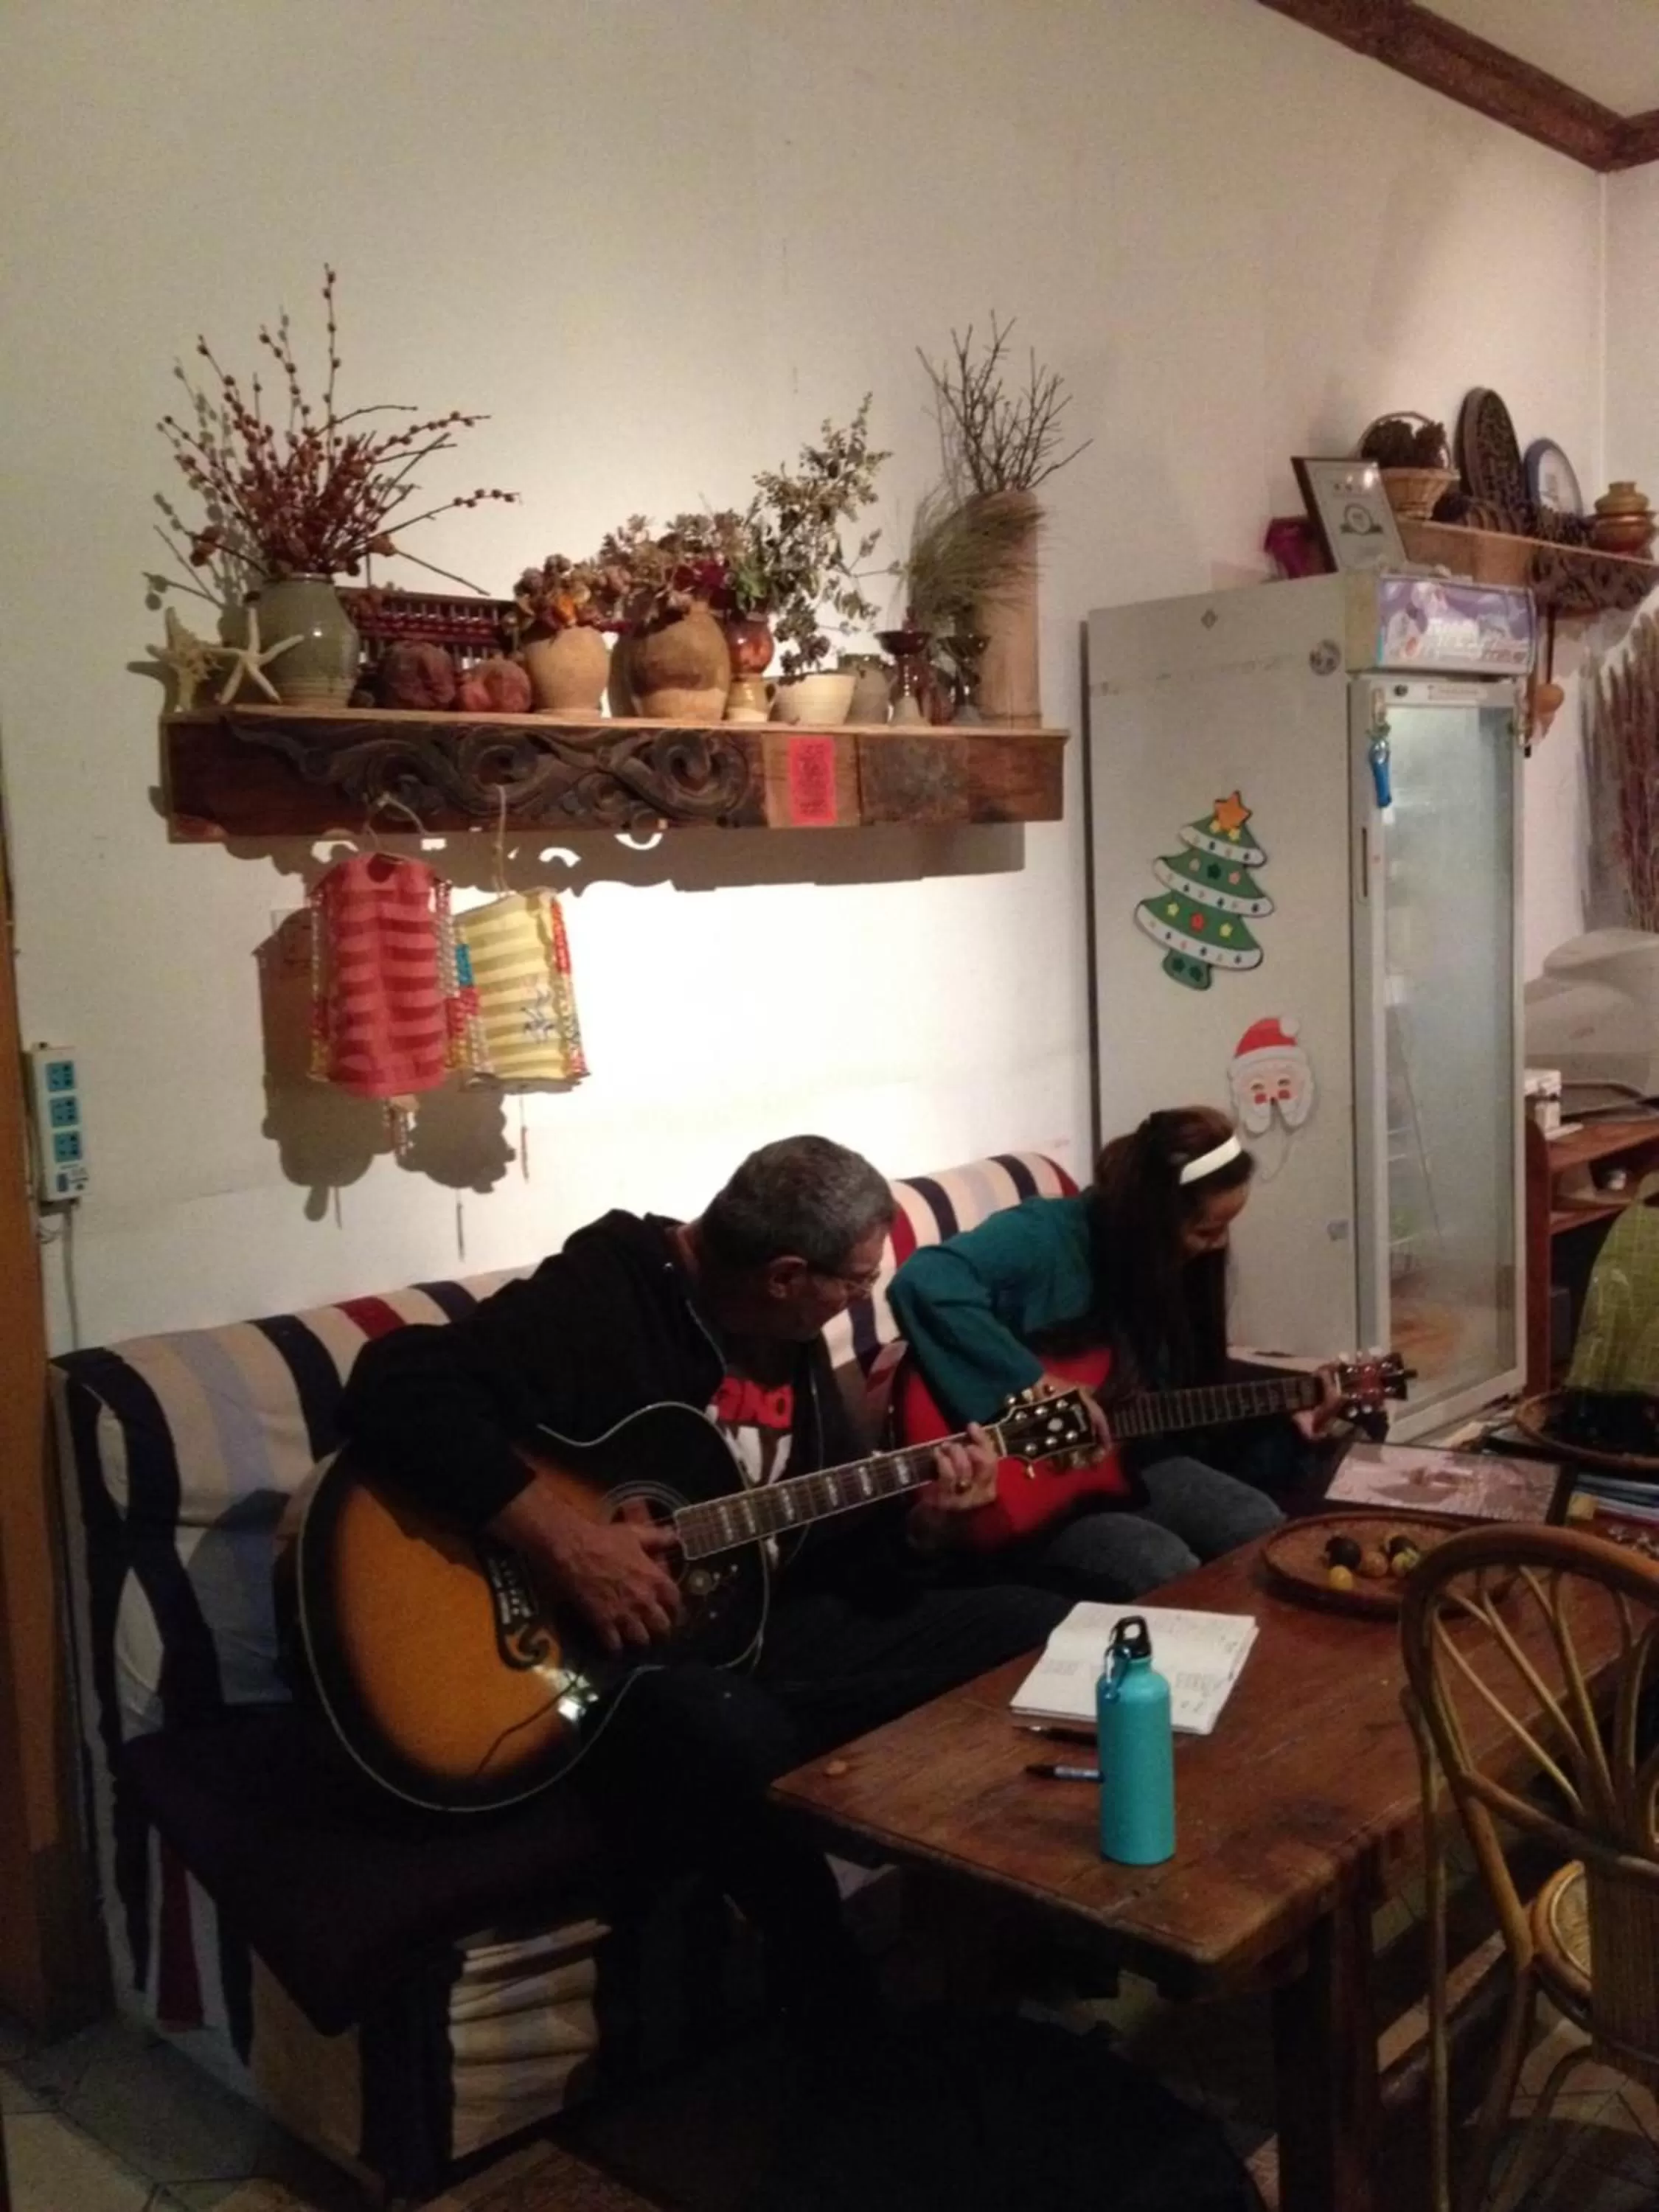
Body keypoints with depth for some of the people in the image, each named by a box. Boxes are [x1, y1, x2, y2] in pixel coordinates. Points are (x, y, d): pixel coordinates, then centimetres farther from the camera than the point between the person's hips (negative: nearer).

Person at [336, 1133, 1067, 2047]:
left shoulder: (790, 1339, 8)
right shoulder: (596, 1302, -19)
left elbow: (829, 1537, 15)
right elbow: (394, 1388, -34)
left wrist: (918, 1527, -6)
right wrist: (564, 1541, -37)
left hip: (764, 1628, 9)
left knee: (1034, 1625, 2)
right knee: (738, 1737, -42)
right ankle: (841, 2036, -14)